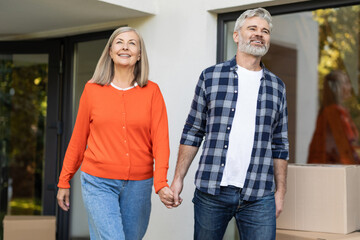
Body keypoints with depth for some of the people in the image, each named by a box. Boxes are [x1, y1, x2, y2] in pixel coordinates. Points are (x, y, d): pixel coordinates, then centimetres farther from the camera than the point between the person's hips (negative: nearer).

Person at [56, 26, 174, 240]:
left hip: (138, 185, 2)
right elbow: (78, 139, 8)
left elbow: (160, 139, -5)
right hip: (99, 183, -1)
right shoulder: (92, 90, 3)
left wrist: (161, 183, -18)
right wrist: (64, 182, 10)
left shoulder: (152, 92, 2)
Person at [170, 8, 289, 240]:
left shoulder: (276, 86, 12)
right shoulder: (211, 77, 6)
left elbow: (280, 145, 14)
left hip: (258, 197, 1)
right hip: (211, 191, -1)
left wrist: (281, 191, 9)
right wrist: (178, 178, 1)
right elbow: (192, 133, 7)